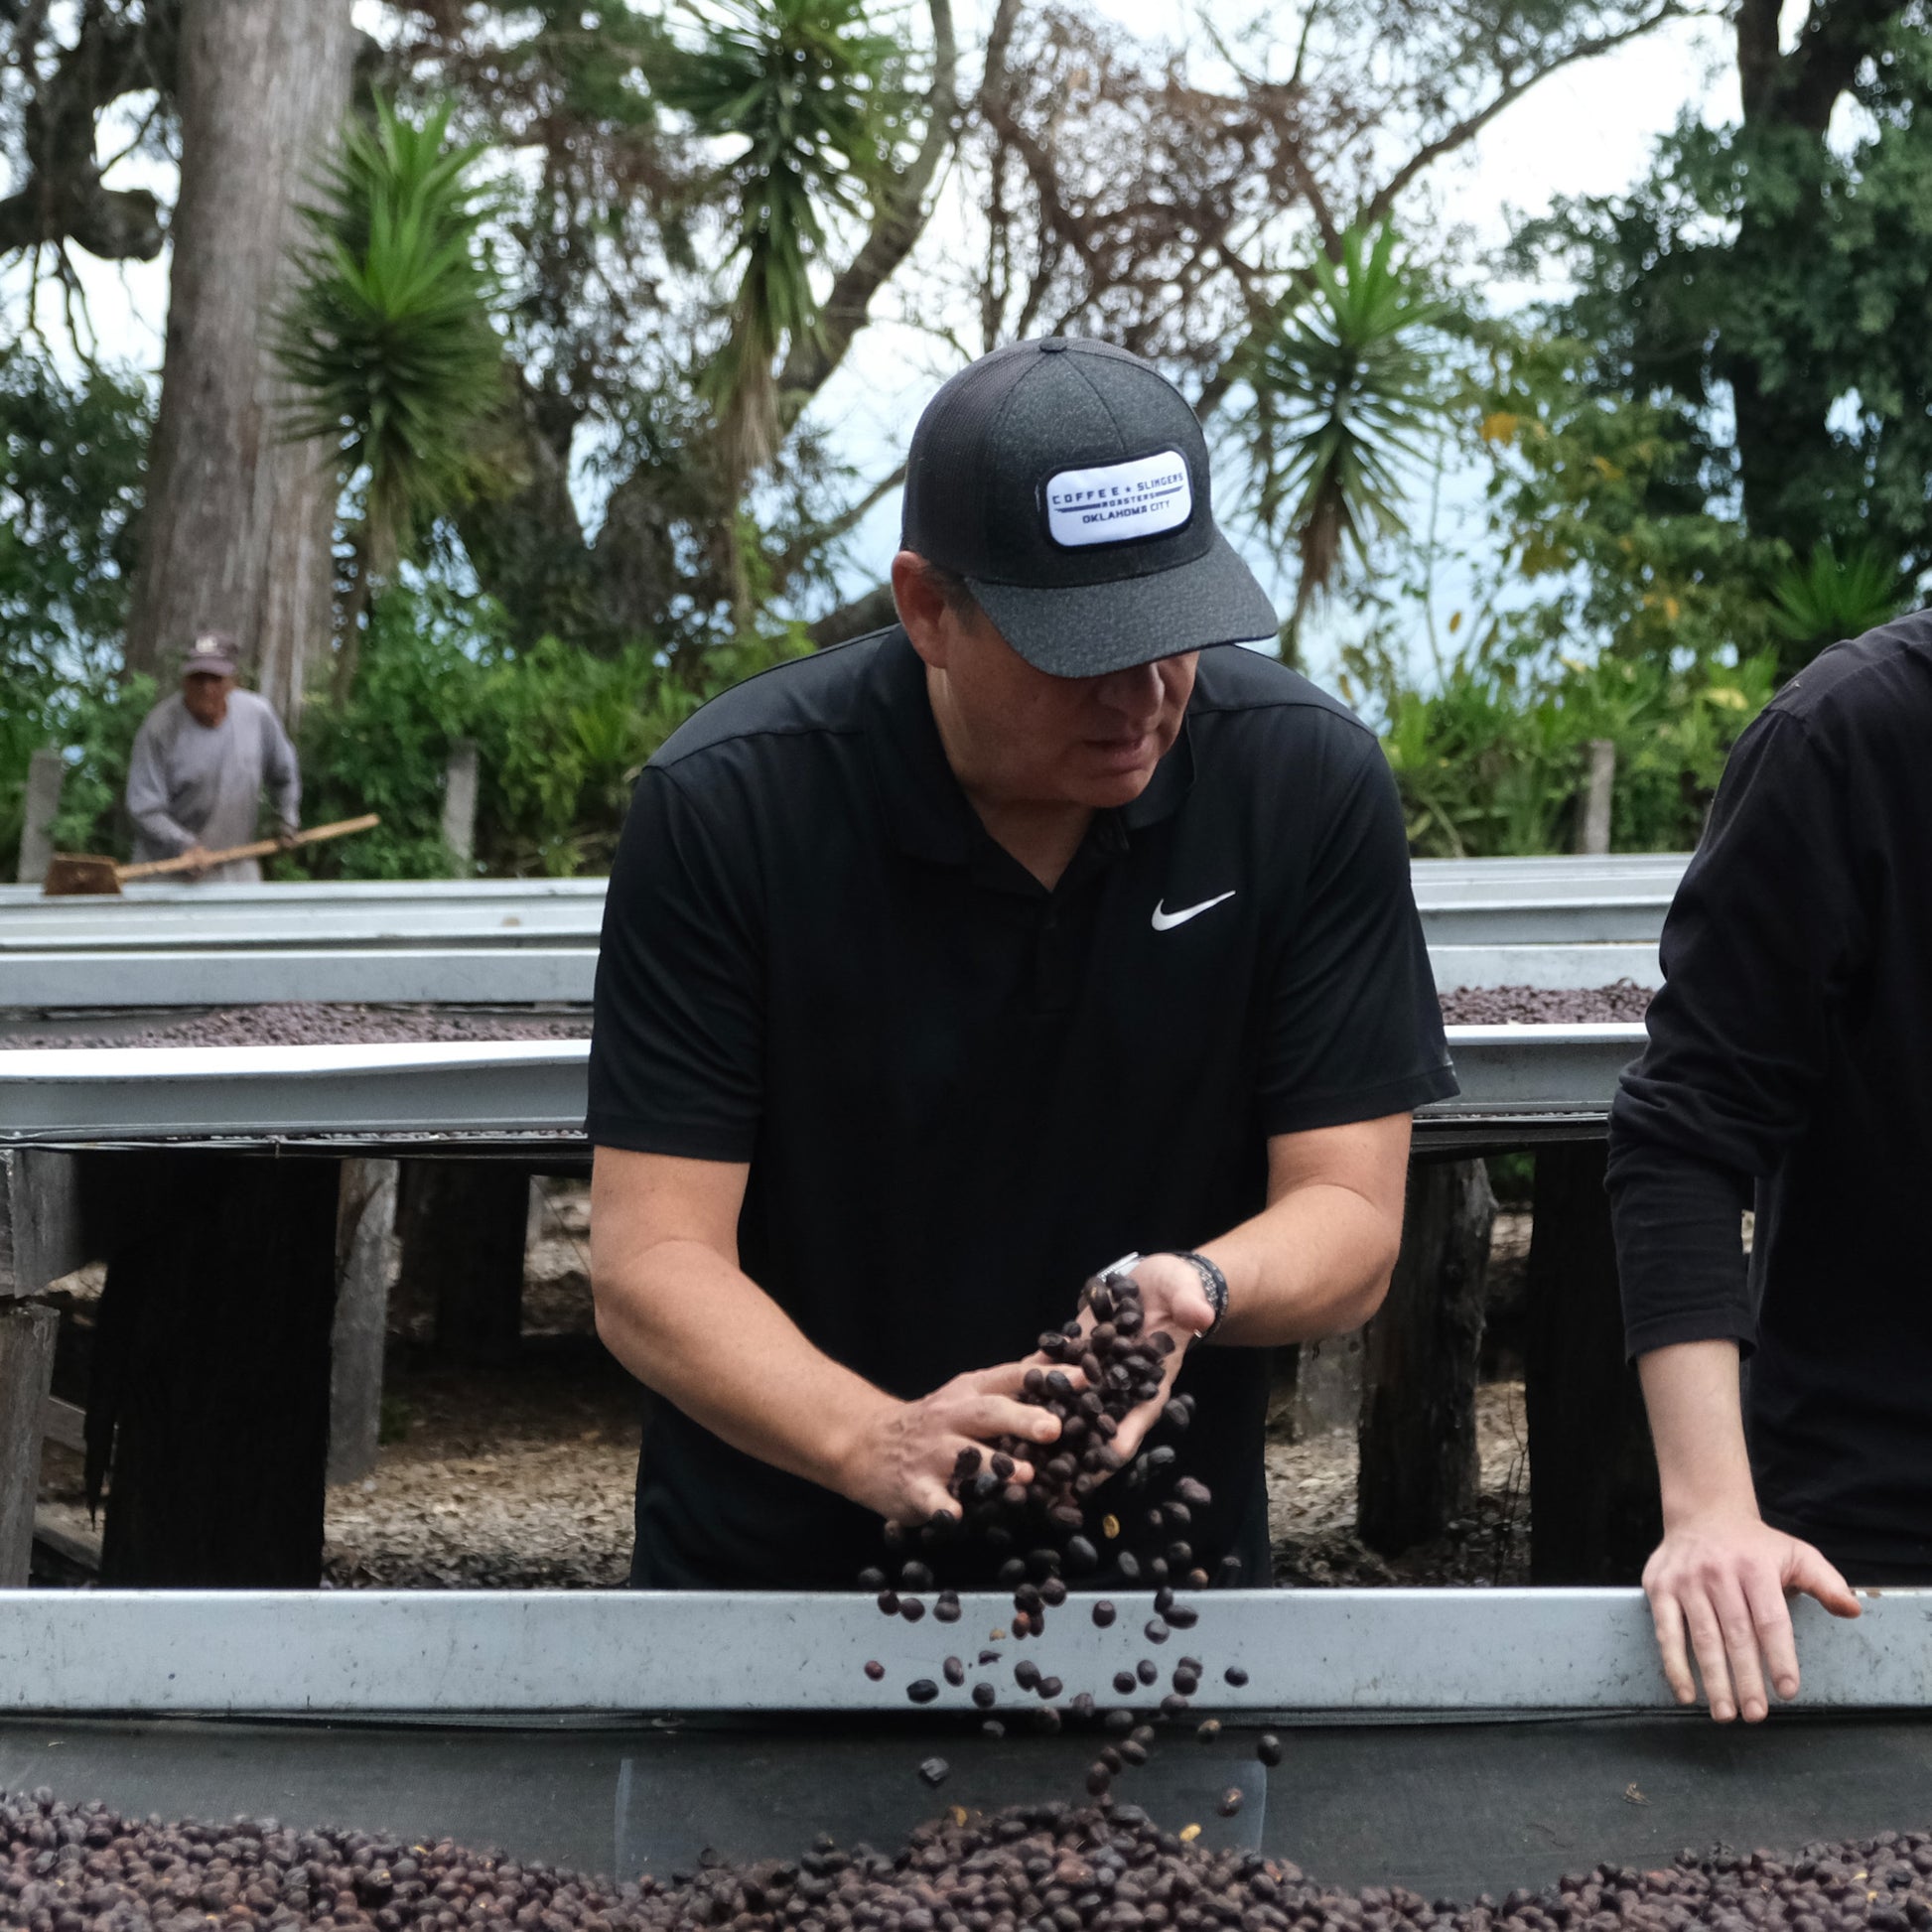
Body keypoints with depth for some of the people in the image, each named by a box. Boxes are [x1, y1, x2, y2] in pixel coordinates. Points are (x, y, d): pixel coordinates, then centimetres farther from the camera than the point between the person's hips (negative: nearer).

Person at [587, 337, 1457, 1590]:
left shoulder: (1309, 779, -6)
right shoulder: (725, 804, -12)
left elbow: (1349, 1218, -3)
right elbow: (651, 1263, -13)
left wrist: (1194, 1290, -25)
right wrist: (881, 1447, -29)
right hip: (778, 1573, -1)